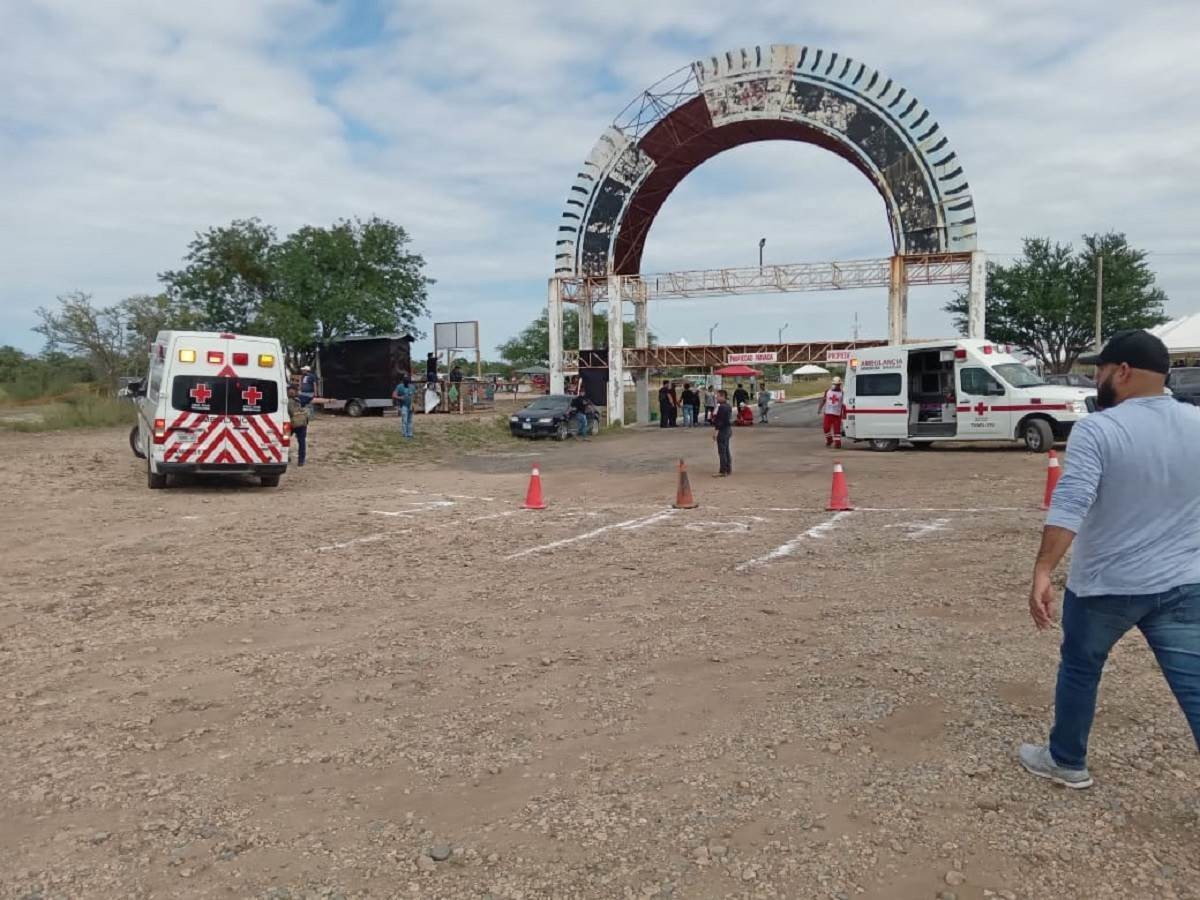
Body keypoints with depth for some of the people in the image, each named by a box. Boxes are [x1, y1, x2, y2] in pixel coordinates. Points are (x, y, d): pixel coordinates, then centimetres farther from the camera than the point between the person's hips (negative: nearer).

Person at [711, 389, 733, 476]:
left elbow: (719, 420, -23)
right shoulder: (728, 406, 13)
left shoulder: (721, 407, -19)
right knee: (726, 450, 16)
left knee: (722, 451, -7)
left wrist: (715, 431, -22)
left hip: (722, 430, -10)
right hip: (728, 429, 10)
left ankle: (722, 471, -5)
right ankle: (728, 470, 23)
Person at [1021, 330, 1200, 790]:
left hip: (1104, 584, -4)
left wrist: (1042, 572, -27)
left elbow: (1070, 504, -26)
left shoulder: (1097, 429, -16)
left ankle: (1066, 762, 34)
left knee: (1079, 669, 17)